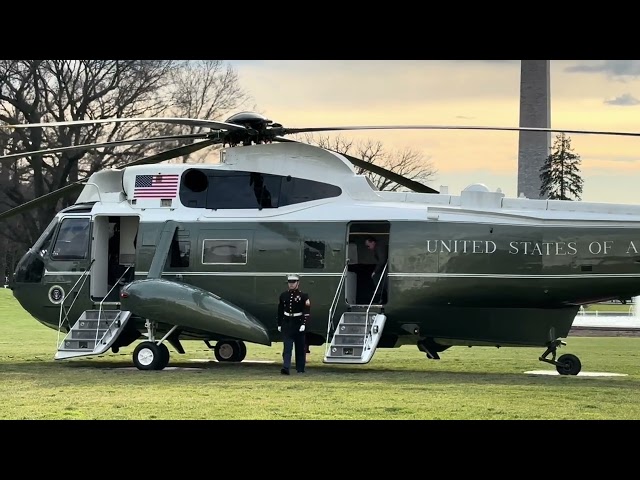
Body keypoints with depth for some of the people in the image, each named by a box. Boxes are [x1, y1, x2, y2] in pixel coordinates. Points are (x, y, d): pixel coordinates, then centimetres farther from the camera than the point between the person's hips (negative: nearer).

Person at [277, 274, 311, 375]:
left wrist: (303, 324, -21)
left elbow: (307, 312, -10)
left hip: (298, 324, -2)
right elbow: (280, 311, 13)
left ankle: (300, 369, 18)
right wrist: (279, 324, 13)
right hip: (287, 324, 2)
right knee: (287, 347, -9)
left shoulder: (303, 296, -4)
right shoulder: (283, 295, 6)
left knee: (300, 347, 8)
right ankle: (286, 368, -18)